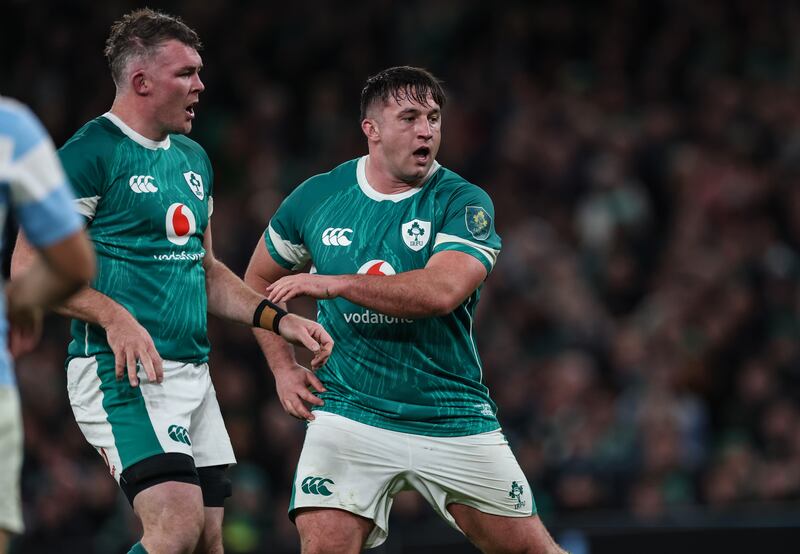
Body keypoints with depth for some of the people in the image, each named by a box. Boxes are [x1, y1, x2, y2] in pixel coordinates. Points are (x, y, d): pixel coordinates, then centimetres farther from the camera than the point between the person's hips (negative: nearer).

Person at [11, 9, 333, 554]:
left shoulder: (193, 160, 18)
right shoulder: (90, 153, -8)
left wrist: (280, 319, 15)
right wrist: (114, 317, -25)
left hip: (193, 374, 9)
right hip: (123, 372, -8)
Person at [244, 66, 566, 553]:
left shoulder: (463, 202, -7)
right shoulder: (316, 198, 2)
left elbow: (442, 291, -25)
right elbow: (259, 279, 18)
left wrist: (335, 283, -27)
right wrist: (284, 368, 8)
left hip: (453, 417, -1)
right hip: (349, 415, 1)